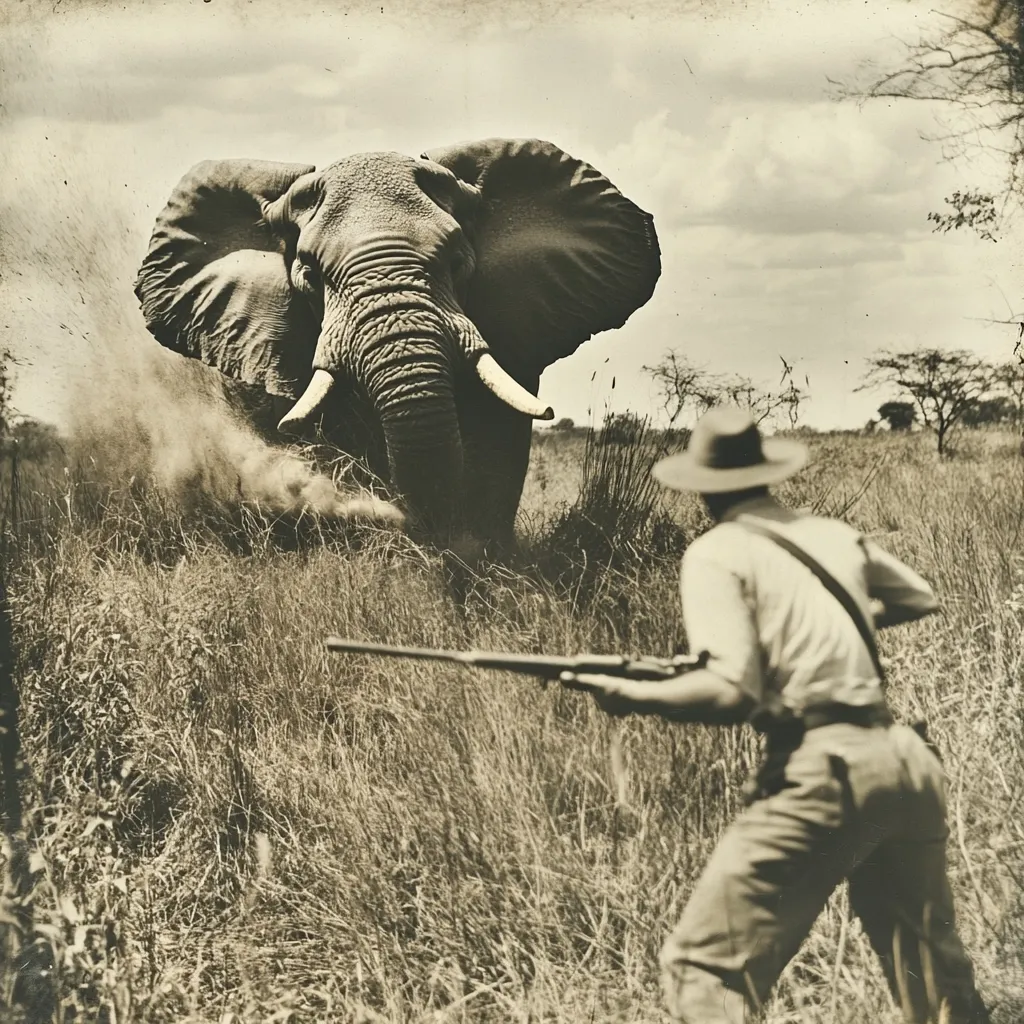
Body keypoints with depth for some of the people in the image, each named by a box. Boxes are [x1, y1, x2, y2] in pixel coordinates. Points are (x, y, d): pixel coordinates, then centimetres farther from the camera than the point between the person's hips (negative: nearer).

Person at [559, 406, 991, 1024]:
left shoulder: (718, 554, -1)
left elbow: (733, 694, -14)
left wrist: (632, 696, -2)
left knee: (703, 966, -3)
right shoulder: (836, 536, 17)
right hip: (909, 762, 7)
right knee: (935, 969, 22)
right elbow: (922, 600, 35)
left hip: (824, 773, -7)